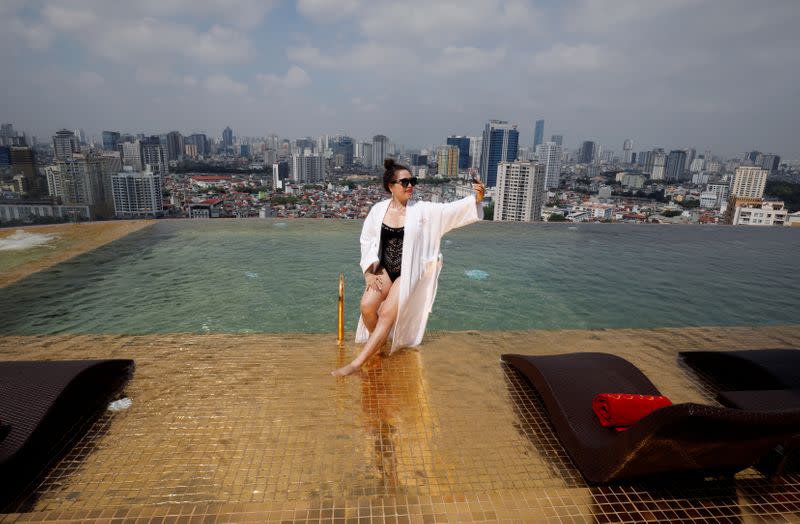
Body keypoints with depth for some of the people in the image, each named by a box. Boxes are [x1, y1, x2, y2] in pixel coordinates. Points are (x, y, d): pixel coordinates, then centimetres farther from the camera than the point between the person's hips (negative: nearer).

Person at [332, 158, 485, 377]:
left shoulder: (421, 209, -10)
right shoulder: (379, 209, -3)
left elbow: (450, 210, -22)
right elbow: (366, 240, 5)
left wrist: (476, 199, -40)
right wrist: (368, 272, -3)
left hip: (409, 273, -2)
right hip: (384, 269, 3)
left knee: (388, 313, -15)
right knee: (367, 306, -16)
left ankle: (357, 363, -4)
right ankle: (377, 346, 15)